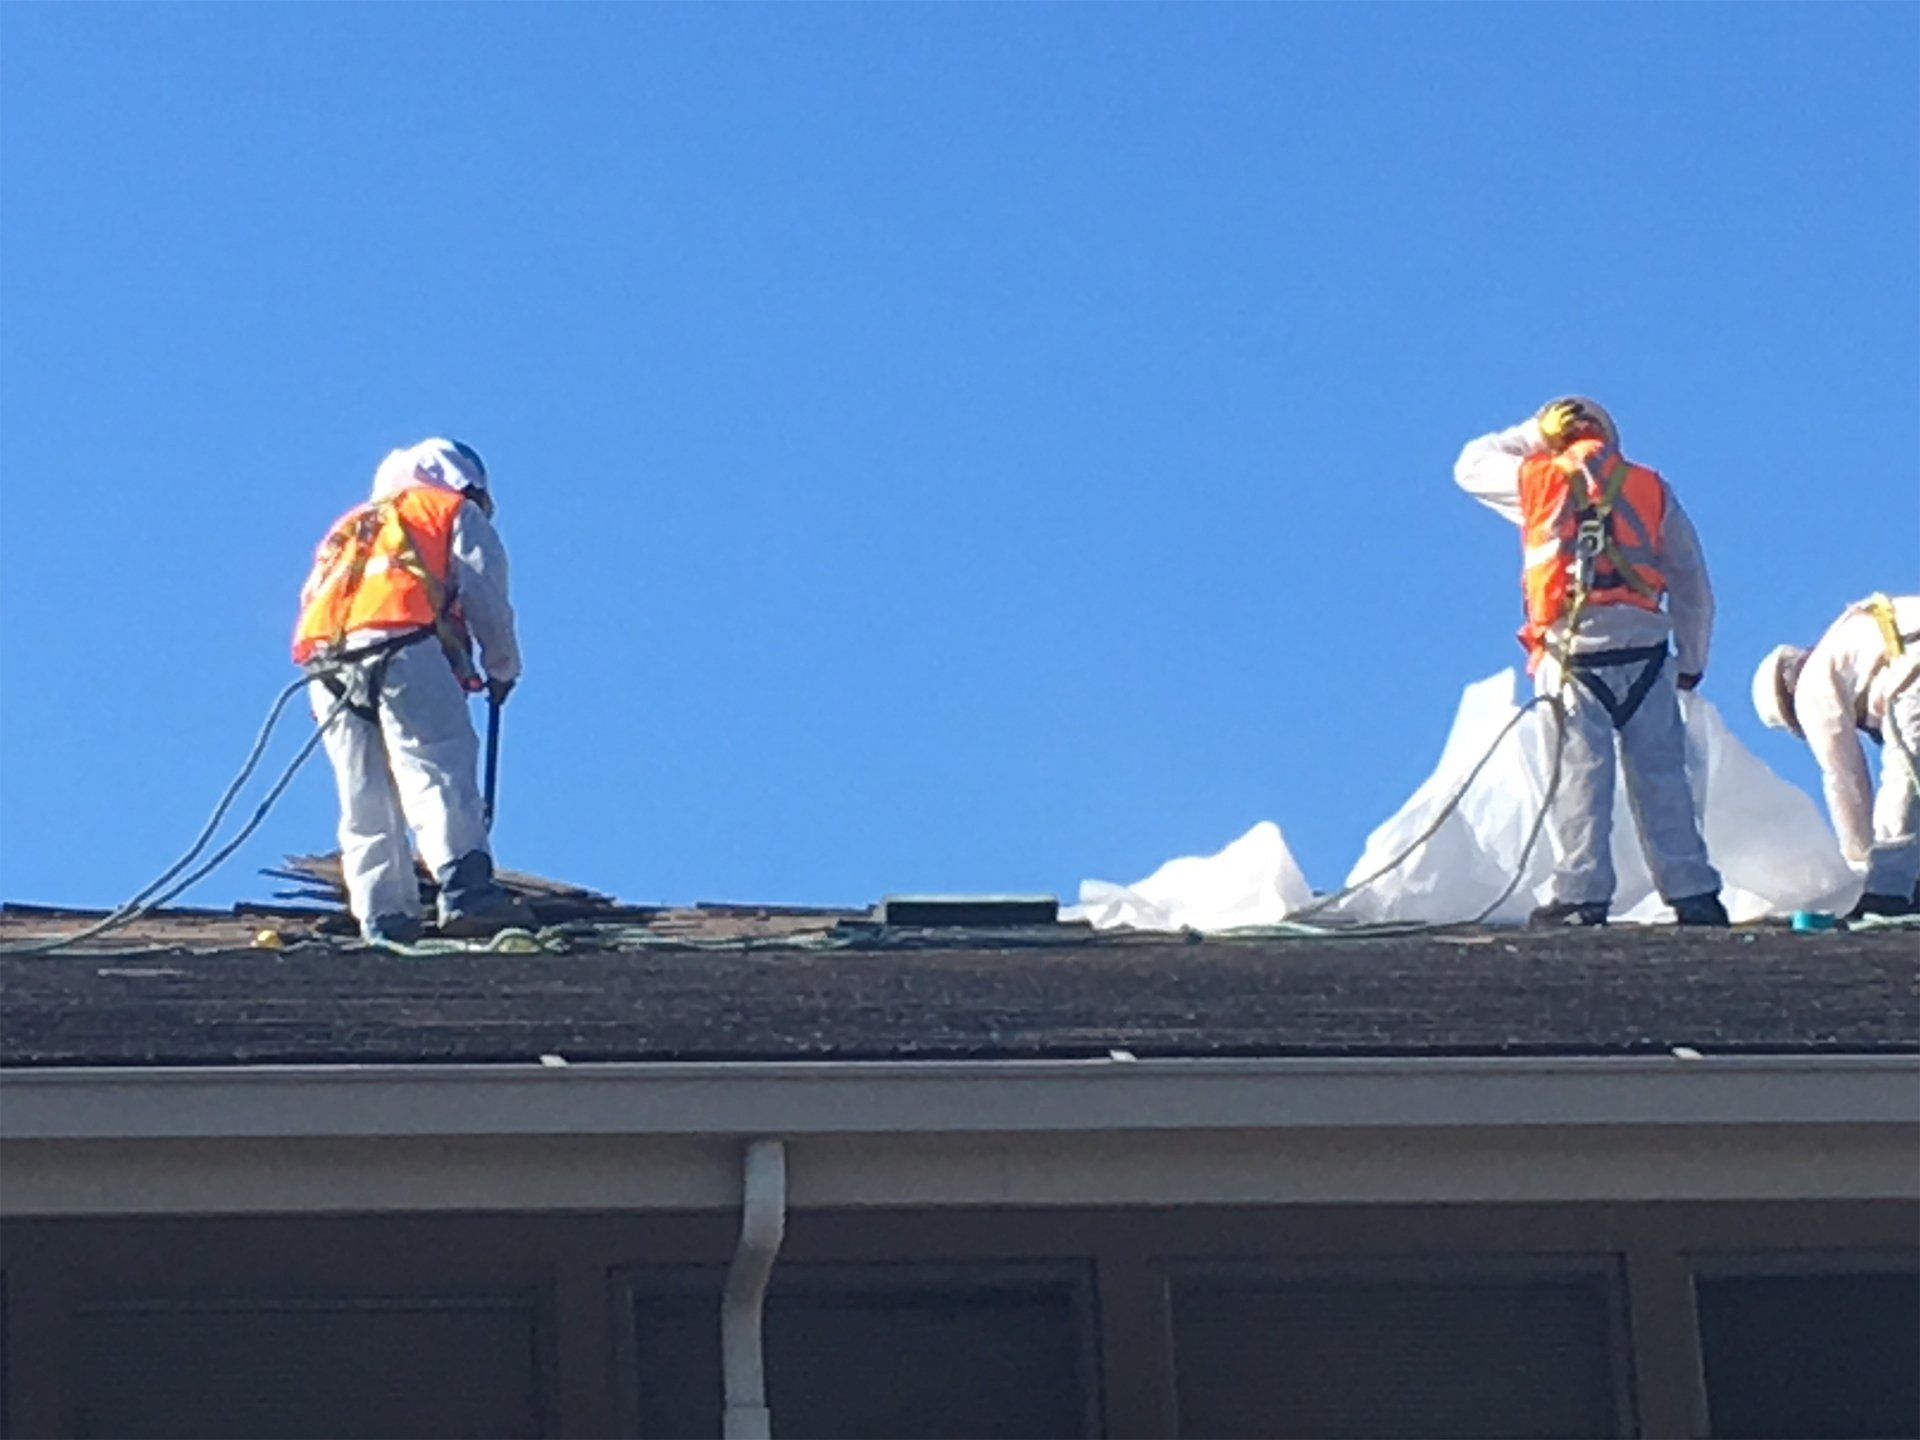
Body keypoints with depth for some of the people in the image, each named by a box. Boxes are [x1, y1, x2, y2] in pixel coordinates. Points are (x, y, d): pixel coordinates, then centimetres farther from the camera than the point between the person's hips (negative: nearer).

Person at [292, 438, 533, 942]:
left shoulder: (351, 528, 38)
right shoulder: (456, 512, 22)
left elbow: (313, 598, 27)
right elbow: (485, 596, 12)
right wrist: (502, 668, 22)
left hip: (325, 662, 5)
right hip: (403, 648, -5)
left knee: (365, 803, 5)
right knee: (441, 774, -15)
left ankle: (384, 919, -3)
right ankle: (465, 891, -31)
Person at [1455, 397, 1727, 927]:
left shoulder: (1539, 480, 7)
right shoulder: (1651, 489, 14)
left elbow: (1470, 465, 26)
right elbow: (1693, 588, 16)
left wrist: (1532, 433, 28)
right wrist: (1691, 664, 23)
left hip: (1573, 648, -2)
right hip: (1644, 648, 2)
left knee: (1579, 774, -1)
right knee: (1661, 775, 5)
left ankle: (1582, 895, -5)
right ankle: (1693, 894, 4)